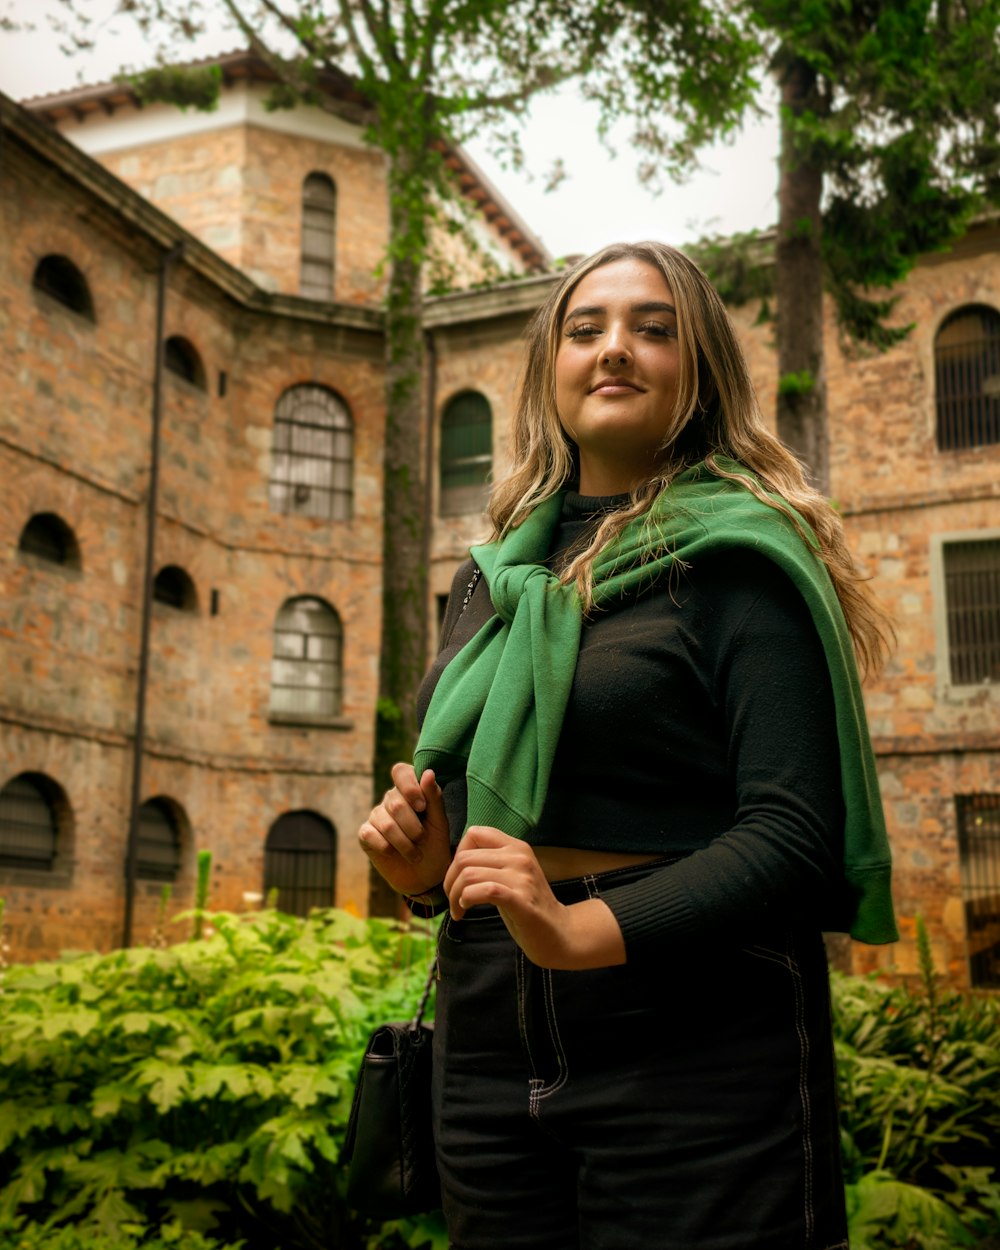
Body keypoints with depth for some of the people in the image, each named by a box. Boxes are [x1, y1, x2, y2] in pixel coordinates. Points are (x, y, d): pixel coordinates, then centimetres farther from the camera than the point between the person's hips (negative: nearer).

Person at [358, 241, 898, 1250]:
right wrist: (424, 867, 0)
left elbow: (796, 835, -16)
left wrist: (584, 929, -28)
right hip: (488, 1051, 6)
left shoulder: (734, 555, -6)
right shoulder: (490, 576, 12)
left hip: (694, 1047, -5)